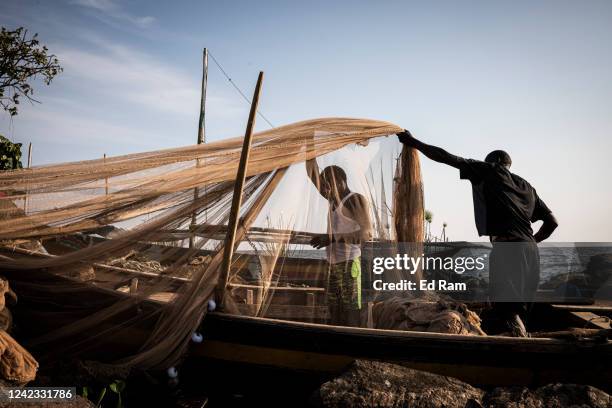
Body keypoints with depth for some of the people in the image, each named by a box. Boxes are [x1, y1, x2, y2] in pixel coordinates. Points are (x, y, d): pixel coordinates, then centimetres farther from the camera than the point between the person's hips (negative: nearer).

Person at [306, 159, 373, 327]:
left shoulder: (356, 199, -8)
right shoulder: (334, 198, 15)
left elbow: (367, 234, -16)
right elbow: (313, 177, 20)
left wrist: (332, 238, -24)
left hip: (349, 262, -8)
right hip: (333, 264, 8)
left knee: (350, 310, -10)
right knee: (334, 311, 7)